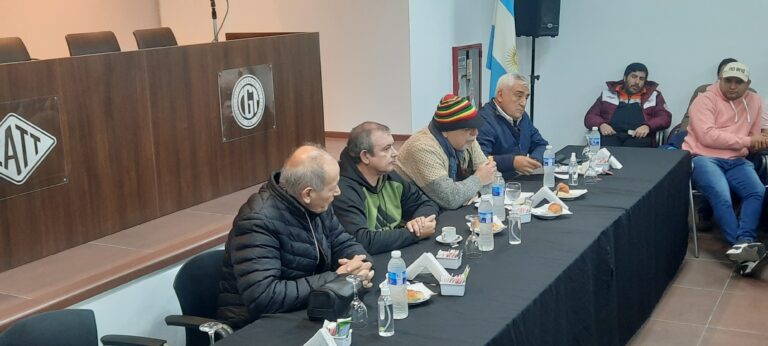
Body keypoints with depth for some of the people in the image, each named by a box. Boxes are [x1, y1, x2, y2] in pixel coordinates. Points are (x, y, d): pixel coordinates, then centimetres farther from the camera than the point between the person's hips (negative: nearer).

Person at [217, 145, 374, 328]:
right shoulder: (258, 221, -25)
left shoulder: (317, 206, -2)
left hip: (304, 312, 8)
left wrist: (361, 264, -14)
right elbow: (263, 297, -34)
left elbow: (343, 243, 10)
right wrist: (335, 279, -27)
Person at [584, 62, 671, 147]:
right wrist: (601, 124, -8)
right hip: (611, 135, 0)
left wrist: (647, 126, -11)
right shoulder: (608, 94, 21)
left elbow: (665, 117, 10)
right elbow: (590, 116, 16)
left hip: (639, 136, 0)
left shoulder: (653, 96, 21)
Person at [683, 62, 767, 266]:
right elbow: (707, 136, -17)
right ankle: (742, 243, -29)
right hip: (703, 158, -5)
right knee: (721, 197, -32)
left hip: (736, 161, 5)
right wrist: (746, 141, -14)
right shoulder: (705, 100, -3)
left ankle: (744, 243, -32)